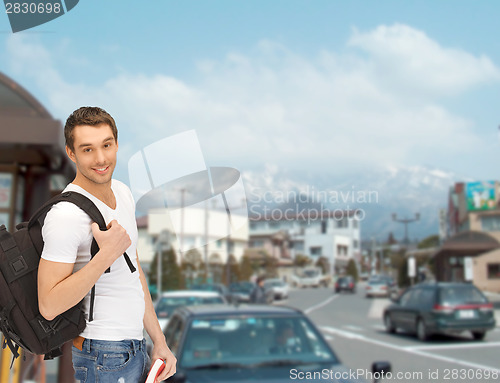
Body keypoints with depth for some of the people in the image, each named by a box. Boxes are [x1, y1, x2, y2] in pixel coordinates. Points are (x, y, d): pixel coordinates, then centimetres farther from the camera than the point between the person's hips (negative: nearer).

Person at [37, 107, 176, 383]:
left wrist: (159, 340, 11)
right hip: (105, 358, -7)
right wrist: (107, 254, -28)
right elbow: (49, 306, -24)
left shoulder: (122, 192, 5)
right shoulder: (65, 215, -22)